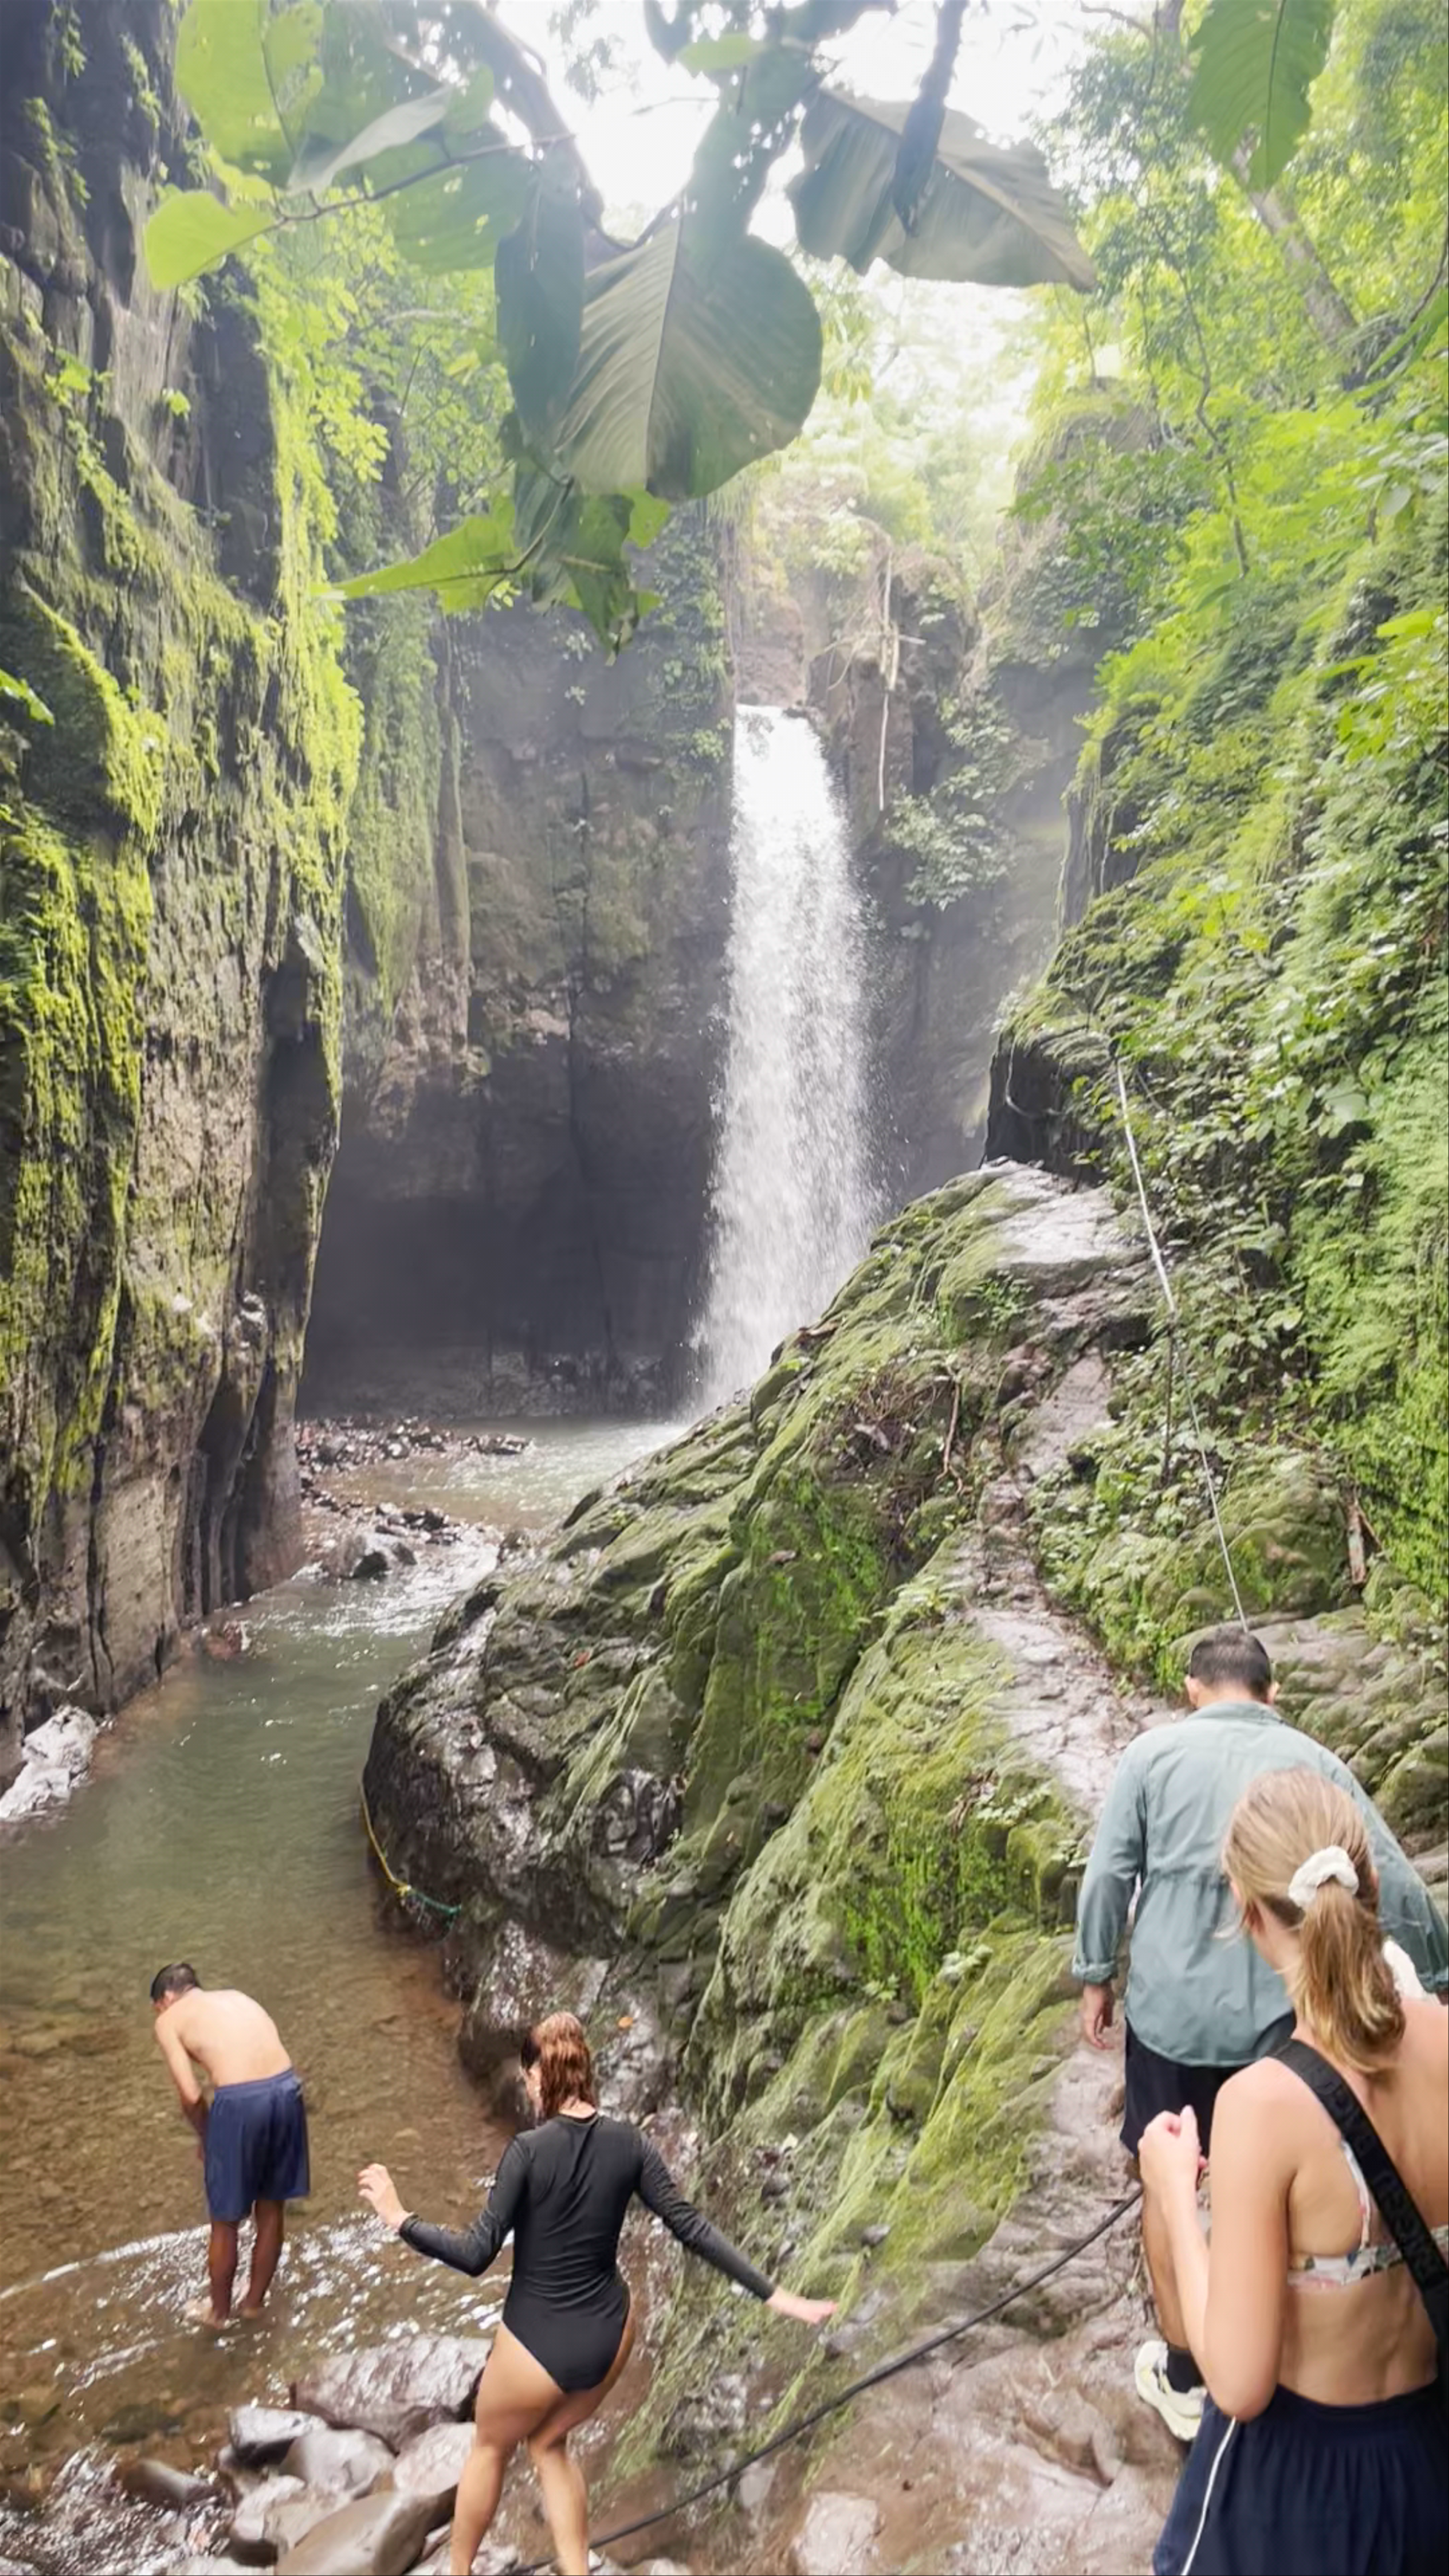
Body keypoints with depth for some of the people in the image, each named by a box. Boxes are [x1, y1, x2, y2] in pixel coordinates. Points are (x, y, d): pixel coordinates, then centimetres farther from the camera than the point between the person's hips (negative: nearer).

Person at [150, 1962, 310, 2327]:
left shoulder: (169, 2021, 10)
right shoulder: (237, 1997, 24)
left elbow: (191, 2096, -1)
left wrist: (204, 2137, 18)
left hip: (241, 2103, -5)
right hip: (287, 2089, 5)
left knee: (226, 2222, 20)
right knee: (272, 2208, 25)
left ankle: (218, 2310, 40)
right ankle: (254, 2301, 43)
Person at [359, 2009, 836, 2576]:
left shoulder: (529, 2150, -23)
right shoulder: (629, 2144, -10)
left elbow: (475, 2255, -21)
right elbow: (691, 2228, -9)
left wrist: (399, 2219, -13)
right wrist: (775, 2296, -4)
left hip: (538, 2344, -4)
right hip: (609, 2334, 4)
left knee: (490, 2449, 27)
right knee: (548, 2444, 30)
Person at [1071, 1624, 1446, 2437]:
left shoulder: (1154, 1753, -3)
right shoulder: (1313, 1761, -1)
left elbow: (1109, 1873, -5)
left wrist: (1097, 1977, 7)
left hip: (1170, 2010, -1)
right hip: (1275, 2018, 1)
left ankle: (1184, 2378, 29)